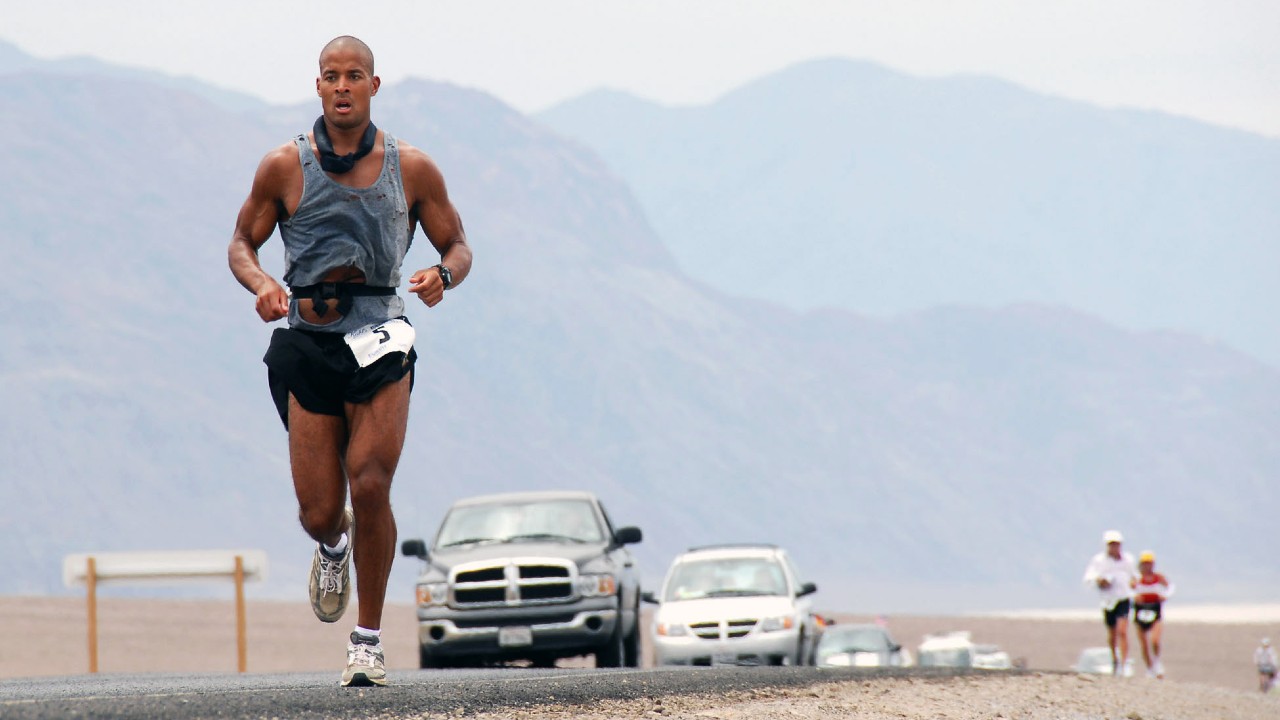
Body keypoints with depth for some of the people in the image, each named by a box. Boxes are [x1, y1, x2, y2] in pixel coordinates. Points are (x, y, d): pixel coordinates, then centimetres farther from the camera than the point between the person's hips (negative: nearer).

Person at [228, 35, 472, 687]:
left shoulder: (411, 169, 2)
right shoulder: (285, 167, 1)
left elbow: (458, 246, 12)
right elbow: (242, 242, 11)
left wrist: (442, 276, -12)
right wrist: (260, 284, -11)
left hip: (379, 339, -1)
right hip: (306, 342, 1)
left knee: (370, 487, -16)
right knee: (320, 511, 0)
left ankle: (369, 640, -2)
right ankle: (333, 546, 41)